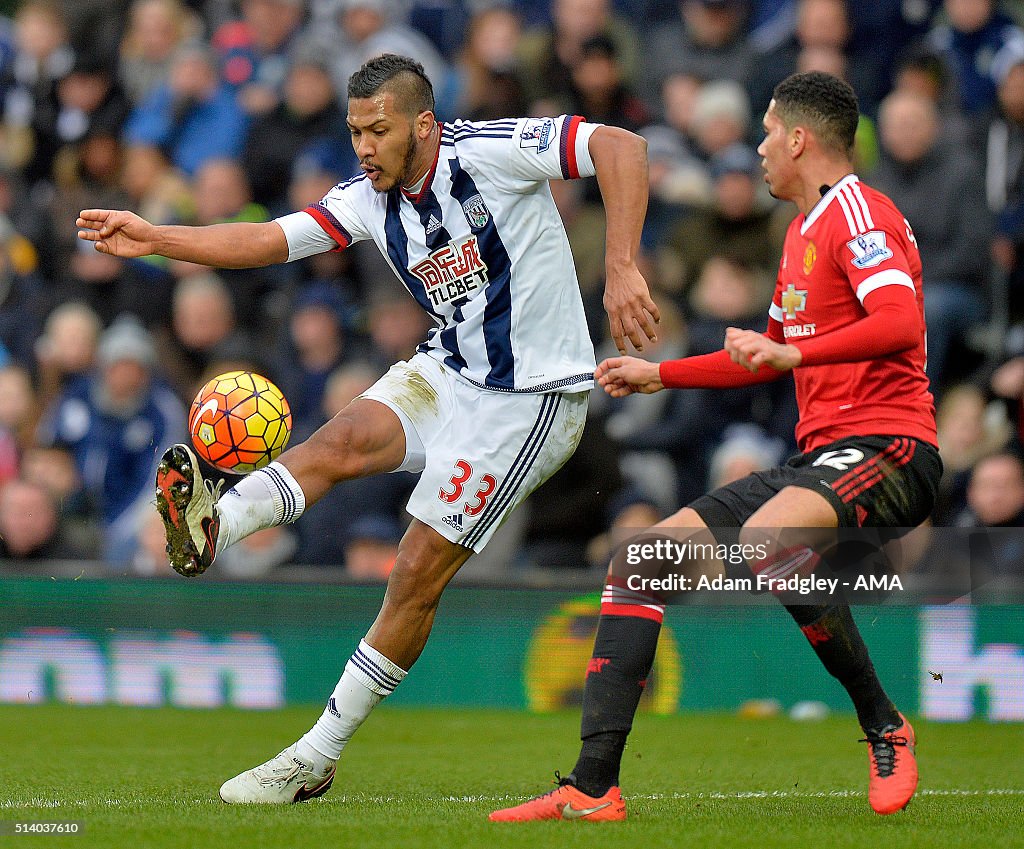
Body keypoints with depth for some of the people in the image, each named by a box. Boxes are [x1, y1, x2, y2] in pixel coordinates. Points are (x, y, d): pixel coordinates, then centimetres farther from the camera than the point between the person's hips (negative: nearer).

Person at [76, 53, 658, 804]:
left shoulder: (491, 152, -19)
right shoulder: (370, 200, 1)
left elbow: (620, 147, -27)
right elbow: (270, 240, -5)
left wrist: (622, 270, -36)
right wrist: (154, 239, -16)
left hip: (532, 398, -7)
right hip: (450, 373, 7)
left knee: (419, 574, -7)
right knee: (347, 439, -24)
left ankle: (315, 760, -2)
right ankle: (211, 528, -47)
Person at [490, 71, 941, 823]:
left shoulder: (858, 212, -7)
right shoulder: (804, 230, 23)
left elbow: (902, 323, -25)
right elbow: (767, 359, 37)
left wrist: (795, 353, -33)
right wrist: (658, 374, 37)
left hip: (887, 449, -10)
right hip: (820, 457, 10)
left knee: (766, 539, -38)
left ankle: (884, 729, -21)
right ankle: (593, 788, -2)